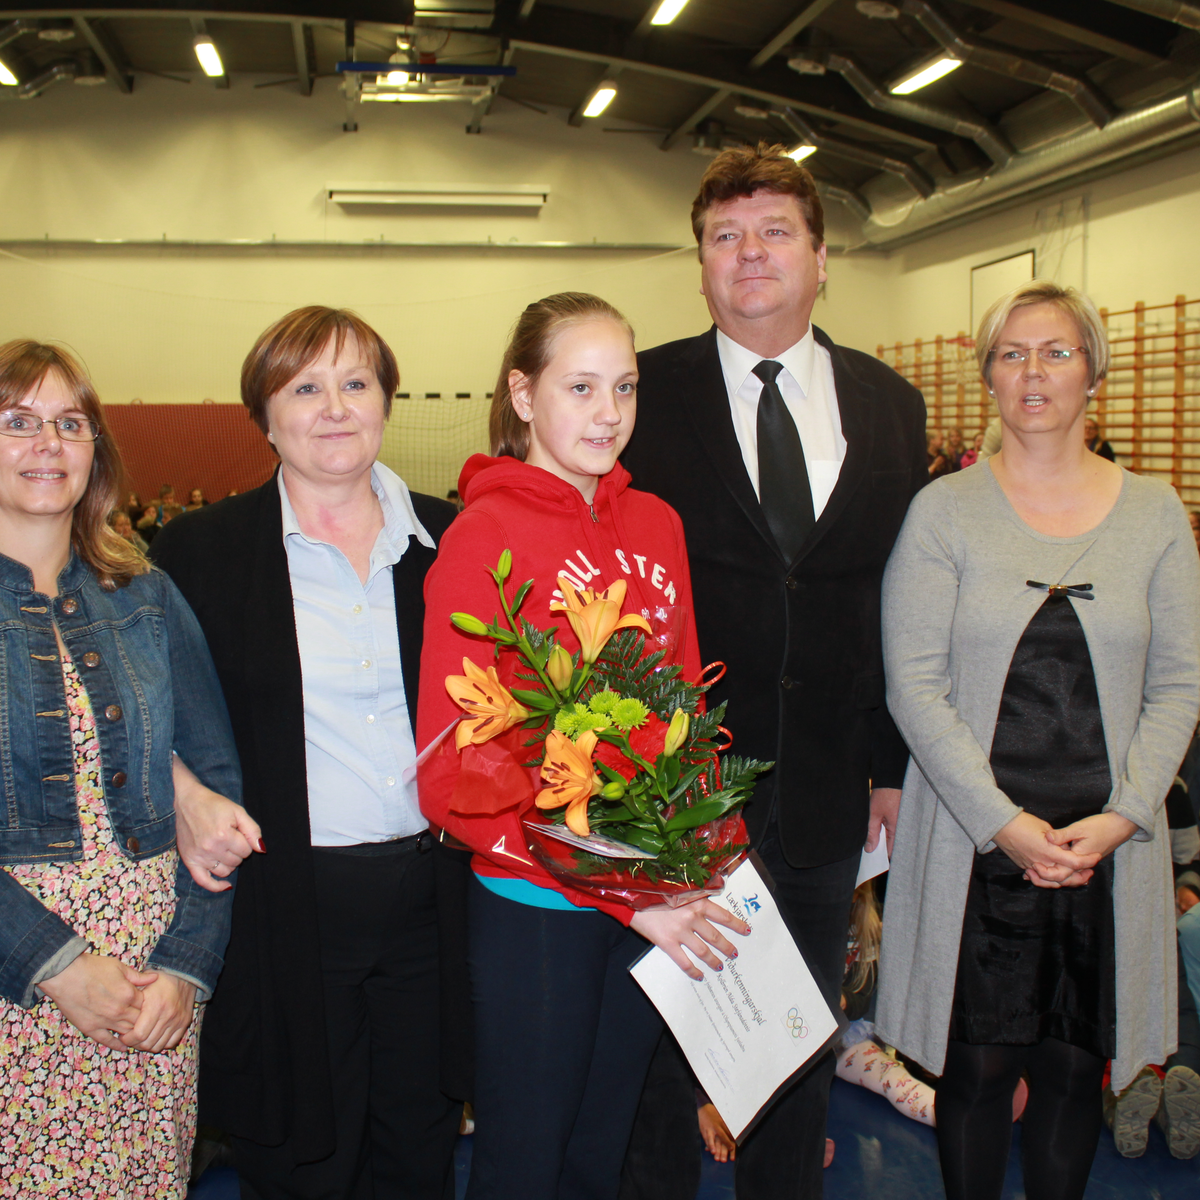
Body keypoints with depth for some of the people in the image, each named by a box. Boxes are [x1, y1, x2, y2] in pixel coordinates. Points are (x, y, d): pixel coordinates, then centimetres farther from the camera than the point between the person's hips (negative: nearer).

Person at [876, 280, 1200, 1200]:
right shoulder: (945, 511, -2)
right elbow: (914, 684, -6)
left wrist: (1120, 816, -9)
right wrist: (1004, 822, -14)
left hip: (1107, 845, 2)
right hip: (974, 841, -2)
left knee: (1073, 1069, 11)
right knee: (978, 1066, 6)